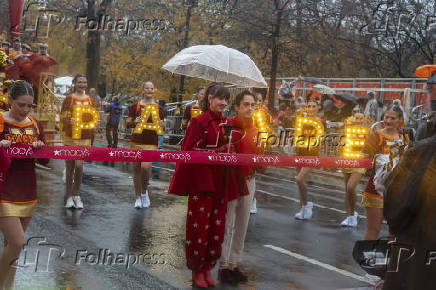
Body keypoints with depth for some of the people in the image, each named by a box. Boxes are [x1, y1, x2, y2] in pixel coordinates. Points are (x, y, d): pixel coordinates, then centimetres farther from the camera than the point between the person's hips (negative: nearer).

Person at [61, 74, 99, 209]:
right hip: (70, 136, -2)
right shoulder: (69, 99, -1)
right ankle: (69, 197, 12)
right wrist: (70, 121, -24)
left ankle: (76, 195, 9)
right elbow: (63, 117, -3)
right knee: (70, 167, 3)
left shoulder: (90, 100, 10)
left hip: (85, 137, 2)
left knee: (79, 165, -7)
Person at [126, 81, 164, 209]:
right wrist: (134, 122, -14)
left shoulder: (158, 108, 9)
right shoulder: (135, 106, 6)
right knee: (136, 169, 5)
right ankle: (138, 197, 19)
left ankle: (144, 191, 7)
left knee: (146, 166, -19)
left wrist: (161, 125, -8)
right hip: (136, 142, 1)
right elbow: (127, 123, 7)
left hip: (151, 143, -1)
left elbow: (162, 128, 15)